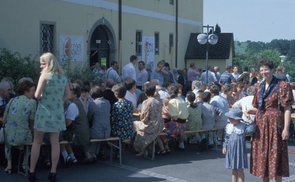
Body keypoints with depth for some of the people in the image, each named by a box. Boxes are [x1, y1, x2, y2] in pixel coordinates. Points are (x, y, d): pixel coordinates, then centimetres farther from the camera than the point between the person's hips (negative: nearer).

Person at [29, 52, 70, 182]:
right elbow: (67, 94, 16)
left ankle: (31, 171, 9)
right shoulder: (63, 77, 7)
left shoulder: (45, 75, -8)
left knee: (37, 142, 6)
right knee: (55, 142, 5)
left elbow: (37, 95, -10)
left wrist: (43, 97, 10)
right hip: (57, 112, 4)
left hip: (44, 111, -4)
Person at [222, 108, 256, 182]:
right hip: (231, 151, 5)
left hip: (240, 151, -4)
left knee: (240, 170, 3)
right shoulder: (228, 127, 7)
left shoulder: (244, 126, -8)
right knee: (233, 170, 14)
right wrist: (225, 146, 9)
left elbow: (251, 129, -26)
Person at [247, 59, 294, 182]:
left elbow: (287, 109, -10)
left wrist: (286, 128, -17)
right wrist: (252, 111, -4)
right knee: (262, 154, 9)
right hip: (261, 125, 6)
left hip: (275, 125, -6)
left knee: (275, 155, -1)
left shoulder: (282, 86, -6)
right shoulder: (259, 87, 12)